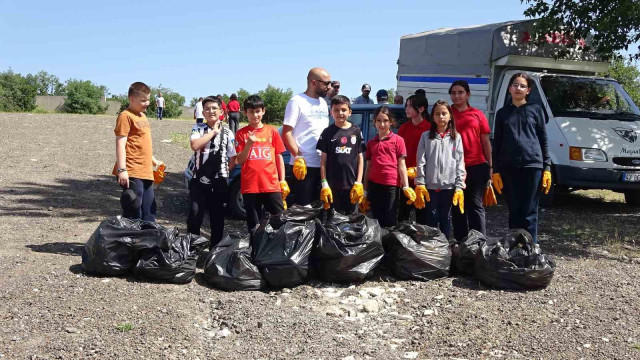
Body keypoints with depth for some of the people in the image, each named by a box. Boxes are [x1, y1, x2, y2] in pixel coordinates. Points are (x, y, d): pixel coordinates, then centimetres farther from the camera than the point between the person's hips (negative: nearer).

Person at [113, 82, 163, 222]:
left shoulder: (142, 116, 18)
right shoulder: (126, 116, -8)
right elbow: (120, 144, -15)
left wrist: (154, 161, 32)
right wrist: (121, 169, -21)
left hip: (146, 173, 9)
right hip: (132, 174, -9)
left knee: (149, 214, 14)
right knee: (133, 215, -7)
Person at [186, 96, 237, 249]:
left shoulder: (227, 132, 5)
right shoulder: (198, 129, 3)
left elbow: (233, 159, 9)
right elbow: (194, 146, -18)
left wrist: (224, 172, 2)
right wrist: (214, 131, -12)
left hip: (219, 182, 1)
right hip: (200, 180, -1)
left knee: (217, 216, 8)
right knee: (195, 213, -9)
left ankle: (215, 247, 20)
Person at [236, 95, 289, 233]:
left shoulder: (272, 131, 6)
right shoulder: (241, 133, 4)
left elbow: (279, 156, 10)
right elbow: (240, 161, 1)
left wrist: (282, 181, 5)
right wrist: (249, 144, -15)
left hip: (272, 185, 0)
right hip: (250, 186, 0)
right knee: (254, 226, 7)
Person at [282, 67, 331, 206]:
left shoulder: (323, 103, 16)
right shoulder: (297, 102, -6)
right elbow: (286, 133, -11)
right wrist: (298, 157, -19)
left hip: (323, 164, 7)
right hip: (304, 165, -7)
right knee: (303, 205, -3)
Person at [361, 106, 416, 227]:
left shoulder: (398, 140, 2)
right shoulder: (371, 143, 13)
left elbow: (401, 165, 1)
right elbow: (368, 167, 15)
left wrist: (406, 187, -6)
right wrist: (365, 191, 13)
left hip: (391, 186, -3)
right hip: (374, 185, 4)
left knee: (390, 222, -1)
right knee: (376, 221, 8)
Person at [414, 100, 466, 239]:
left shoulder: (456, 137, 4)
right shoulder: (426, 136, 3)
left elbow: (460, 163, 1)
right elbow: (421, 162, 0)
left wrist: (459, 187, -4)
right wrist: (420, 184, -6)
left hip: (449, 185, 0)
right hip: (430, 185, 0)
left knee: (446, 217, 9)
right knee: (431, 218, 5)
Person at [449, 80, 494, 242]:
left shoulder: (477, 114, 6)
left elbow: (486, 142, 9)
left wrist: (490, 167, 5)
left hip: (477, 166, -1)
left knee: (476, 205, 1)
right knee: (457, 207, 8)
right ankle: (461, 243, 16)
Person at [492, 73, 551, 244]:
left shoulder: (536, 110, 8)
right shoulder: (502, 113, 13)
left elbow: (543, 140, 6)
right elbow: (497, 143, 13)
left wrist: (547, 168, -1)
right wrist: (495, 171, 6)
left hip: (532, 165, -2)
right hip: (509, 167, 2)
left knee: (529, 212, -2)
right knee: (514, 211, 6)